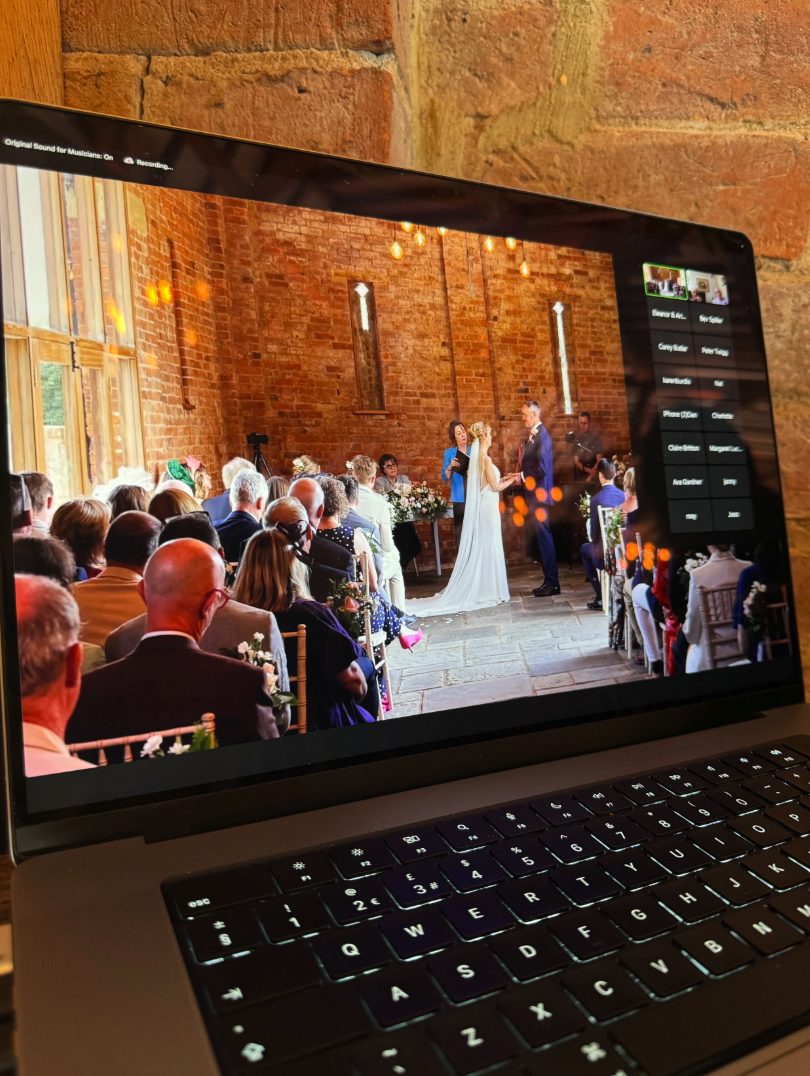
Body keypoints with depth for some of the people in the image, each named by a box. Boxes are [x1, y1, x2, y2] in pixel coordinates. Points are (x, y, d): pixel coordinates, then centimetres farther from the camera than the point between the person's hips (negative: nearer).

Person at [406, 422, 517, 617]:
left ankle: (474, 589, 18)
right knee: (488, 548, -1)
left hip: (479, 508, 8)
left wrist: (503, 479, 18)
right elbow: (495, 487, -13)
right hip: (487, 508, -8)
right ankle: (487, 591, 6)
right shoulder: (485, 458, -15)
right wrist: (511, 481, 2)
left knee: (478, 549, 12)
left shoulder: (476, 456, 10)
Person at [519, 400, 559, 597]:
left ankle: (552, 583, 1)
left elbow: (542, 468, -22)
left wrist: (522, 475, -10)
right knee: (541, 538, 12)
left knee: (544, 537, -5)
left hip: (539, 494, -10)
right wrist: (521, 475, 2)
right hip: (534, 494, 10)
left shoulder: (541, 435, -14)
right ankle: (549, 581, 19)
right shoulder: (533, 435, 15)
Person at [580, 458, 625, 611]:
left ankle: (600, 596, 16)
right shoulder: (623, 495, -2)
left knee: (584, 549, 26)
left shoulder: (596, 499, -15)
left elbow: (594, 532, -11)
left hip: (604, 555, -5)